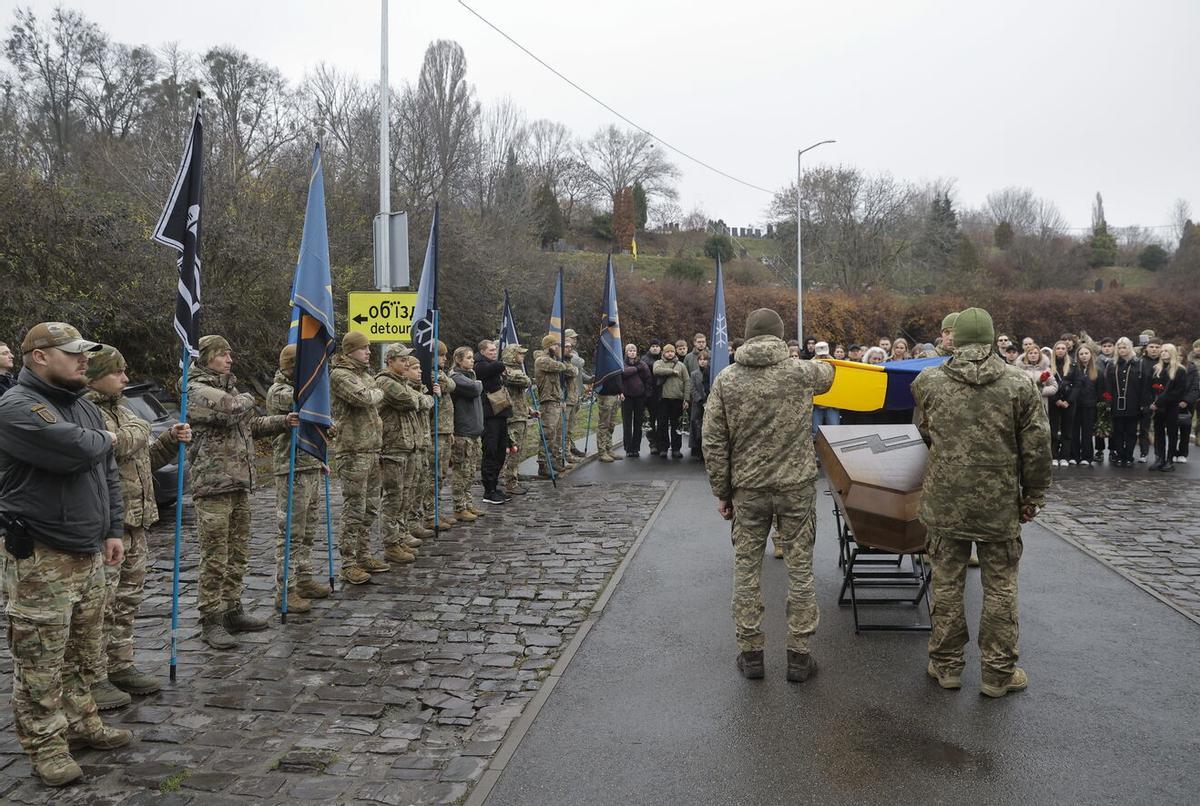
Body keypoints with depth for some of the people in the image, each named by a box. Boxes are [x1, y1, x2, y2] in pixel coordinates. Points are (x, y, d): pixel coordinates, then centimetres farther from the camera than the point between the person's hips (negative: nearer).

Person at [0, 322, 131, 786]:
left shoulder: (85, 406, 14)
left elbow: (107, 473, 19)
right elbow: (75, 451, -28)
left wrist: (112, 530, 12)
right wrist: (105, 440, -5)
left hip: (89, 554, 8)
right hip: (41, 559, -8)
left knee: (83, 655, 18)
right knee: (40, 664, 1)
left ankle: (81, 723, 31)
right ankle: (46, 746, 12)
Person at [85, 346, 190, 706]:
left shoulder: (122, 409, 17)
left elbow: (145, 459, 24)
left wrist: (170, 440, 10)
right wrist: (134, 435, -21)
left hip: (135, 521, 9)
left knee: (127, 598, 17)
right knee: (101, 602, -4)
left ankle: (120, 665, 29)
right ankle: (94, 678, 6)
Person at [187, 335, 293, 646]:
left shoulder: (229, 388, 20)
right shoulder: (198, 391, -9)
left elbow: (252, 424, 29)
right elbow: (230, 409, -27)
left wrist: (283, 421, 15)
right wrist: (247, 398, -5)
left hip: (240, 484, 9)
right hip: (213, 485, -9)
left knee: (238, 553, 14)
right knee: (215, 557, -5)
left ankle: (232, 610, 25)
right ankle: (211, 621, 3)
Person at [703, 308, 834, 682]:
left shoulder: (726, 380, -4)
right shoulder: (801, 373, -6)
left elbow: (714, 444, -4)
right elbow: (827, 373, 20)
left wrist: (722, 492, 5)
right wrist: (822, 362, 43)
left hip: (748, 490, 1)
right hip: (796, 487, 0)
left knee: (746, 567, 12)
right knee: (800, 568, 9)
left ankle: (750, 653, 19)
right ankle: (799, 655, 17)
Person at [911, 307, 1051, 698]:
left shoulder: (928, 382, -2)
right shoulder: (1019, 385, -5)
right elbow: (1037, 448, -3)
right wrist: (1034, 497, 8)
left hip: (944, 502, 1)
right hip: (1000, 506, -1)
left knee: (947, 585, 12)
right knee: (1000, 588, 11)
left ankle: (946, 665, 22)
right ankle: (998, 673, 19)